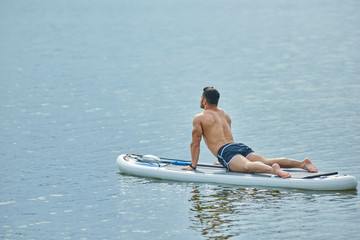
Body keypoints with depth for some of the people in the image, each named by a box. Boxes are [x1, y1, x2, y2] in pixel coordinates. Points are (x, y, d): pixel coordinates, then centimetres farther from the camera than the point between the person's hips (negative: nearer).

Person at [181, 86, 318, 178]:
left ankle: (273, 170, -64)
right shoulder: (225, 115, 33)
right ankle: (302, 163, -28)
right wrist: (223, 161, 52)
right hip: (241, 147, 7)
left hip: (226, 151, -7)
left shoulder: (199, 118, 10)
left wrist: (193, 166, 18)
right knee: (267, 161, -9)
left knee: (247, 166, -34)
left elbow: (195, 144, 10)